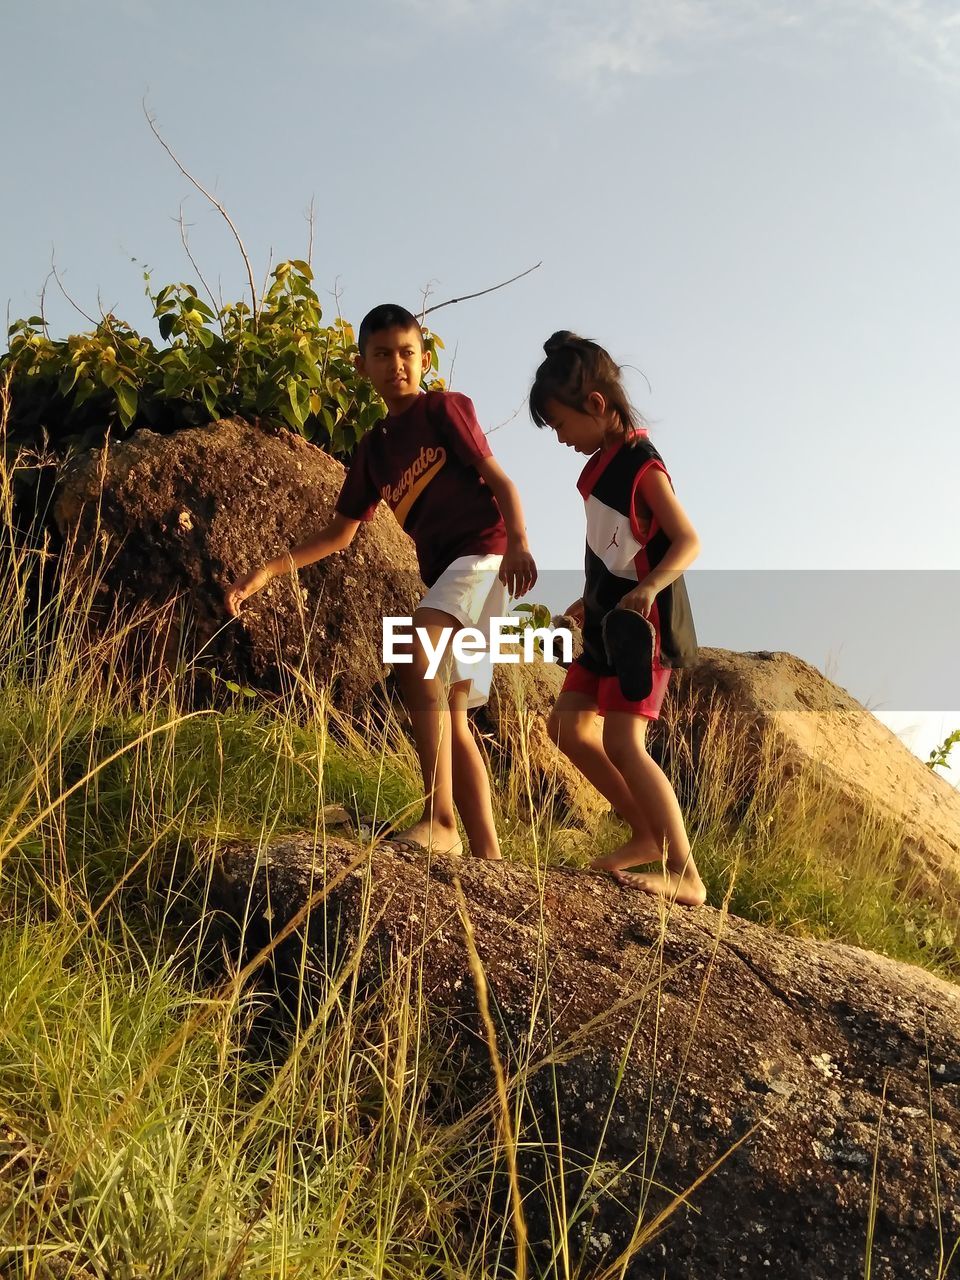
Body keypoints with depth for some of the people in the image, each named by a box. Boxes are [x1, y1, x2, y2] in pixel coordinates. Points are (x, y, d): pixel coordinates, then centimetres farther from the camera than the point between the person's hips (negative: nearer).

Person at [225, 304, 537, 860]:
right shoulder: (373, 448, 20)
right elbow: (340, 533, 24)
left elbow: (500, 481, -6)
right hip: (442, 573, 8)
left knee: (414, 647, -30)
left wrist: (519, 542, -24)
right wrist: (266, 572, 17)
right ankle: (487, 854, 6)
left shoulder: (444, 408, 2)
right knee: (450, 717, 4)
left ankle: (440, 820, -34)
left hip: (483, 551, -8)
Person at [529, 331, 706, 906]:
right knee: (568, 726, 9)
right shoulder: (603, 464, 11)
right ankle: (649, 833, 16)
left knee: (623, 743, -16)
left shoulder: (641, 464, -15)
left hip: (642, 622, -10)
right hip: (610, 620, 10)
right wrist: (593, 601, 22)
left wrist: (647, 589, -33)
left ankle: (686, 874, -12)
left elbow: (688, 541, -19)